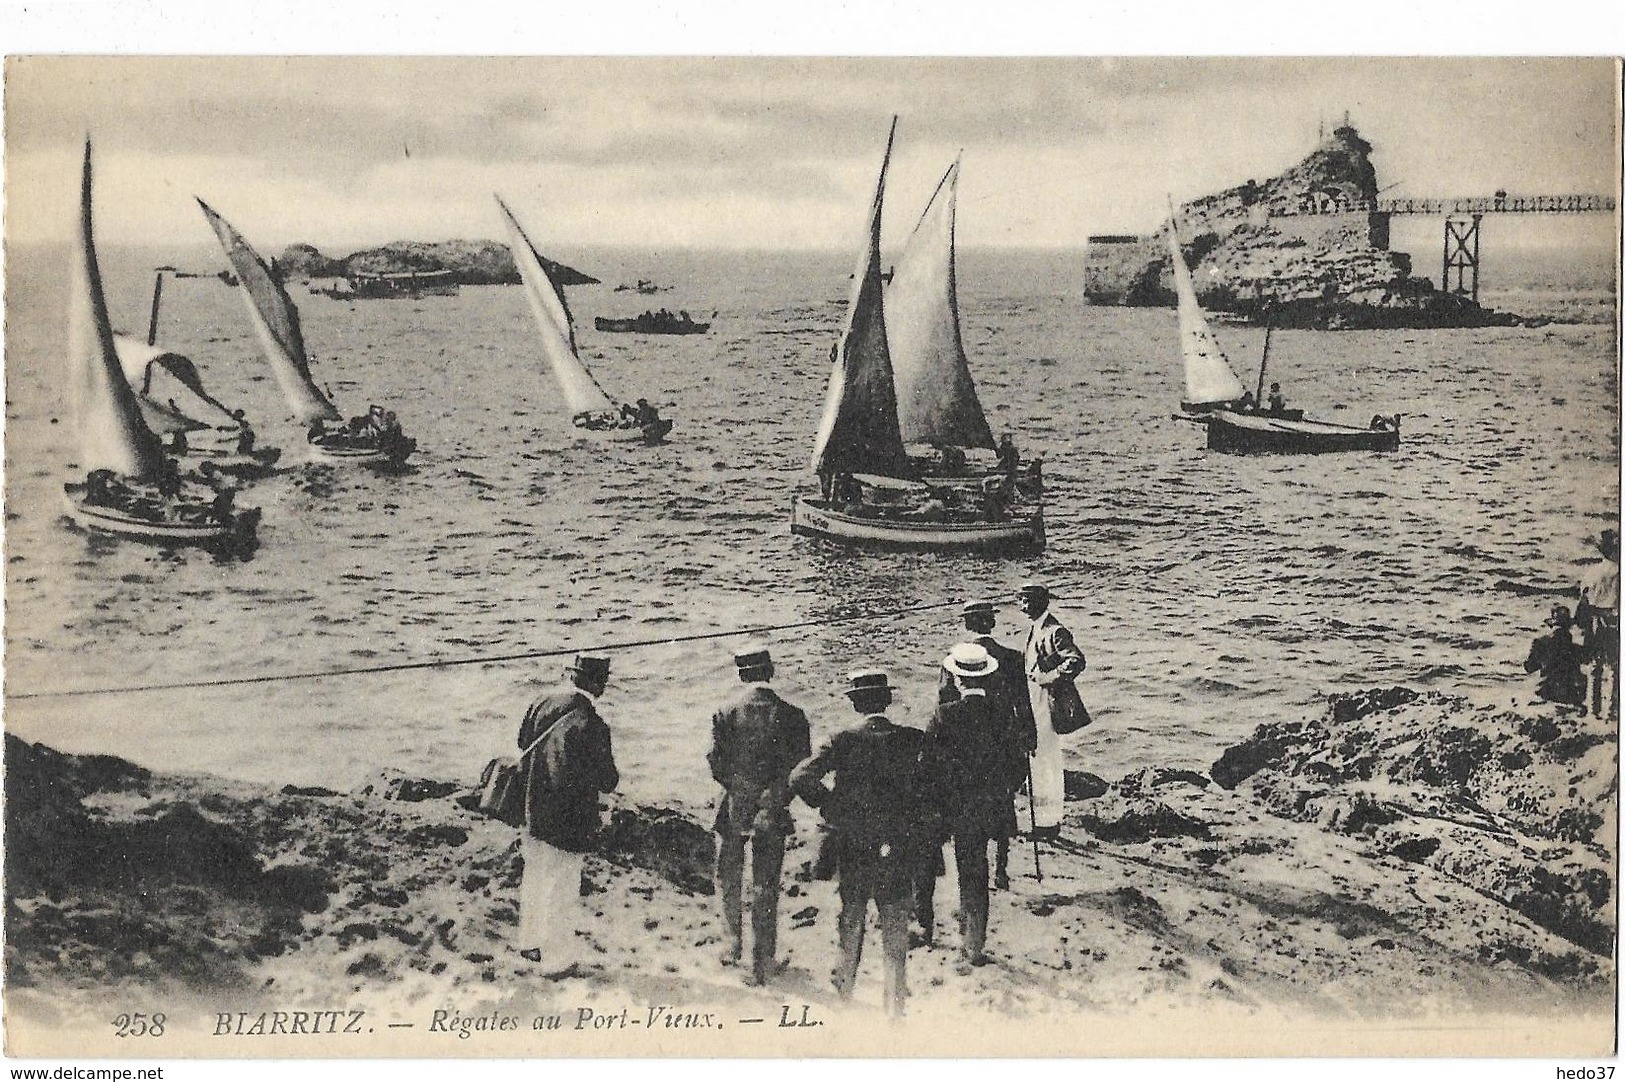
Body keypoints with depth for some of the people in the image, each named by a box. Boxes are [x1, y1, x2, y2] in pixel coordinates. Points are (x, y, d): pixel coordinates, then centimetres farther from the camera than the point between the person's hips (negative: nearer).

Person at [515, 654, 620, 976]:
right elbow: (607, 780, -16)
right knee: (561, 889, 9)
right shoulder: (590, 726, -25)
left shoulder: (542, 703, -5)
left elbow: (523, 744, 11)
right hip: (566, 822, -6)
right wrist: (611, 774, 5)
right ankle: (557, 961, 21)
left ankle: (530, 942, 41)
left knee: (535, 879, 24)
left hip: (531, 813, 6)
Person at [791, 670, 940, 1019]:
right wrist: (921, 831, 3)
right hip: (899, 848, 0)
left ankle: (845, 984, 34)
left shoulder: (844, 741, -10)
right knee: (895, 925, 9)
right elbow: (932, 794, -9)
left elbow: (801, 778, -17)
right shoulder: (914, 741, -9)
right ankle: (895, 1000, 10)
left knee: (851, 916, 20)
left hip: (852, 847, 0)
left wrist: (830, 807, -3)